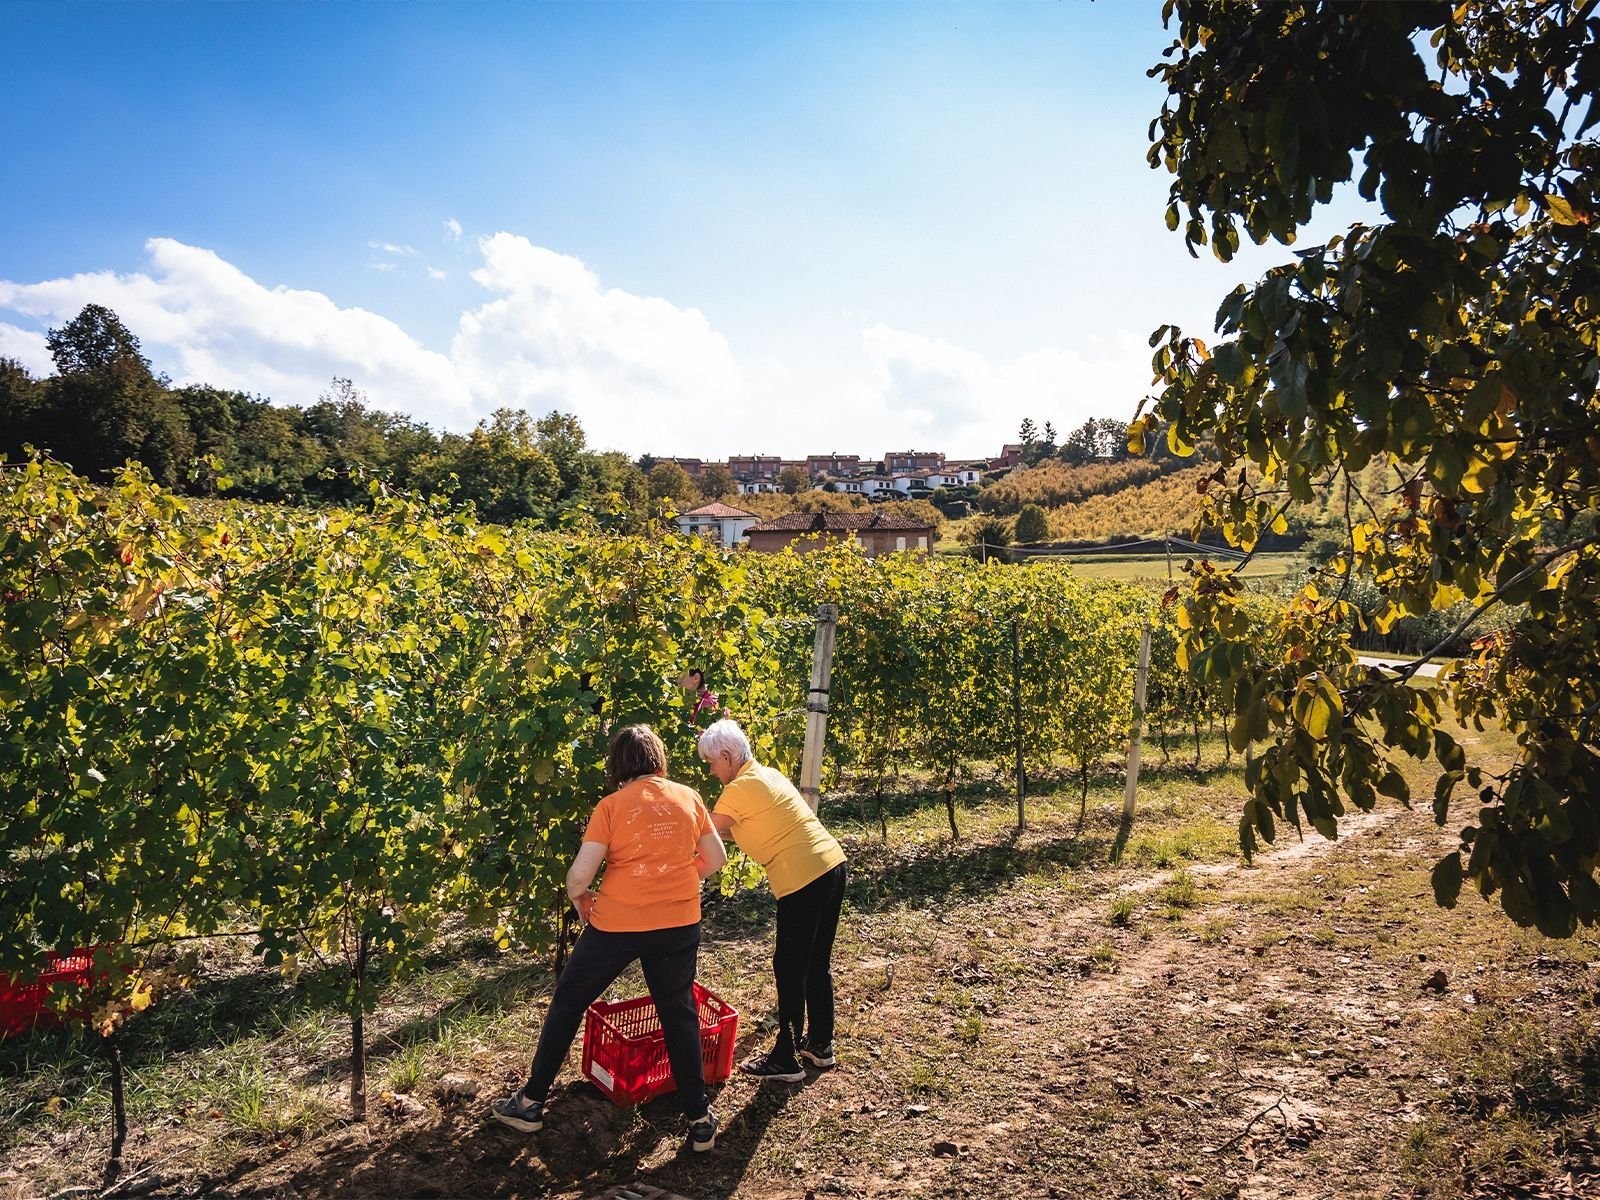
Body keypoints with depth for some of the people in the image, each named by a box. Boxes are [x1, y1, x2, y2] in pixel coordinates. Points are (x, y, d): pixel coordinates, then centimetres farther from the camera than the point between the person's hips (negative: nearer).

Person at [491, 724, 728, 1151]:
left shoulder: (611, 806, -8)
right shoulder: (688, 797, 1)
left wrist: (579, 897, 8)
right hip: (679, 924, 3)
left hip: (617, 923, -2)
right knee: (679, 1015, 18)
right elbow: (715, 859, 7)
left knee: (567, 1004, 17)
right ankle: (699, 1119, 20)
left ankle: (531, 1102, 28)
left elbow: (580, 874, -13)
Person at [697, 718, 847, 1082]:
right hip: (832, 866, 10)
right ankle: (820, 1043, 33)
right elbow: (743, 828, 17)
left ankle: (785, 1059, 14)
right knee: (817, 962, 20)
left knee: (789, 968, 3)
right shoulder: (767, 774, 14)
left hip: (804, 881, -9)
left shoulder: (741, 788, -13)